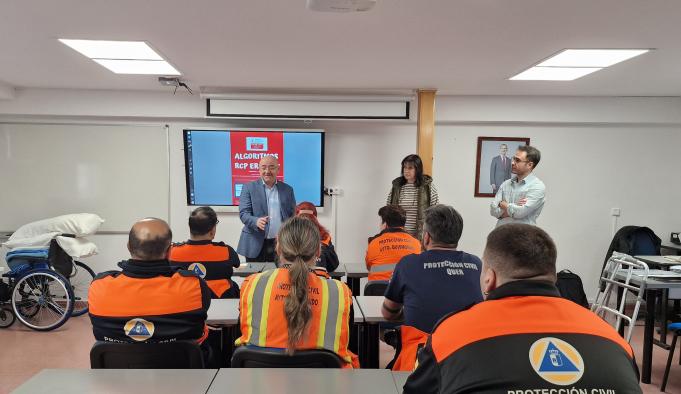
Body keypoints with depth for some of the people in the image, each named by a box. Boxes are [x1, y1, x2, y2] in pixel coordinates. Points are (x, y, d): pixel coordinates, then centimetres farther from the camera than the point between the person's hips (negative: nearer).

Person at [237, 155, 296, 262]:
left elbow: (293, 216, 10)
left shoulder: (287, 189, 10)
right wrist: (256, 221, -26)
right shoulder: (249, 188, 3)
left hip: (280, 244, 2)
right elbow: (243, 213, -5)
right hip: (255, 244, -1)